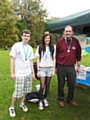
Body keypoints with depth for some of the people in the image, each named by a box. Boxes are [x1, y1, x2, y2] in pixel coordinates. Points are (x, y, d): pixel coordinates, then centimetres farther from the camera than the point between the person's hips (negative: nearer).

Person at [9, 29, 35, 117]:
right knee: (17, 92, 1)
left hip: (28, 73, 5)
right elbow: (12, 59, -7)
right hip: (19, 74, -5)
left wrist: (33, 73, 12)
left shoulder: (30, 48, 7)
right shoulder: (16, 45, -8)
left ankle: (22, 104, 34)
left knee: (25, 90, 13)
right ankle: (12, 107, 22)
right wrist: (12, 72, -10)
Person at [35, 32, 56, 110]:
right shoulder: (40, 47, -2)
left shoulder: (53, 47, 2)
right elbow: (38, 59, 0)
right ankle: (40, 101, 13)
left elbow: (54, 59, 5)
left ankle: (45, 98, 30)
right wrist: (38, 70, -4)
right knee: (42, 86, -4)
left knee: (47, 85, 11)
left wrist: (54, 70, 0)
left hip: (50, 69, 2)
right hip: (42, 69, -2)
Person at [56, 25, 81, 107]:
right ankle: (61, 99, 30)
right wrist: (55, 67, 3)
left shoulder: (76, 41, 1)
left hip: (71, 67, 2)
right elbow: (56, 54, 0)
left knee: (72, 84, 10)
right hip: (61, 67, -1)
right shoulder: (60, 41, -4)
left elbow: (78, 54, 8)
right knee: (61, 84, 10)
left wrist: (78, 66, 8)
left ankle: (70, 99, 32)